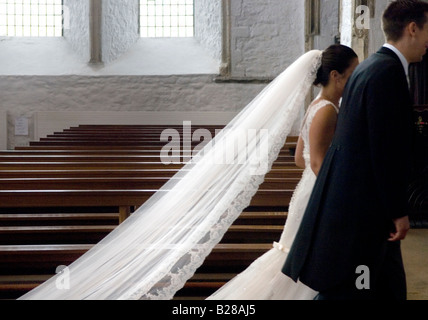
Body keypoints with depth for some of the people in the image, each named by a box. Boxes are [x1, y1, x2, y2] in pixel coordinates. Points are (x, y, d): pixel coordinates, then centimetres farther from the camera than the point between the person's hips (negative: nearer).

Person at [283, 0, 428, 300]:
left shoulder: (370, 66, 14)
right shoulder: (388, 72, -18)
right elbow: (385, 150, -21)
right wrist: (398, 211, -15)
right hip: (360, 209, -11)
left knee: (390, 287, 17)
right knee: (344, 290, -1)